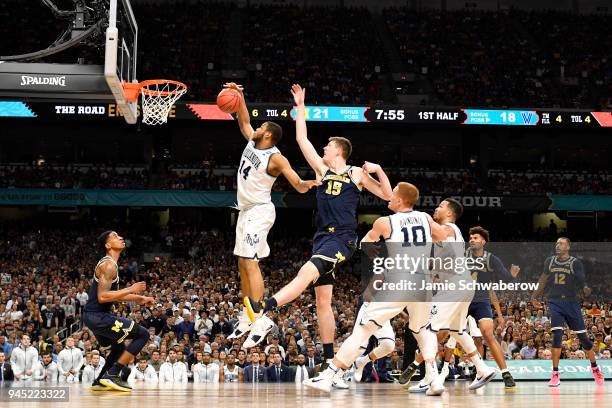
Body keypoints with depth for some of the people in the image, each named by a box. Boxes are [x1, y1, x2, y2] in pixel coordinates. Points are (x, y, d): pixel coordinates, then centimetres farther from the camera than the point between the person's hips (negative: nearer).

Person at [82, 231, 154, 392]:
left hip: (92, 315, 10)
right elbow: (102, 297, -24)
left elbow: (113, 295, 25)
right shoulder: (108, 265, -16)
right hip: (98, 316, -10)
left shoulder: (109, 264, 16)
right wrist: (131, 290, -18)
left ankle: (100, 381, 27)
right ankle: (112, 375, -12)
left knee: (120, 346, 29)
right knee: (142, 334, -10)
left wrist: (139, 298, 21)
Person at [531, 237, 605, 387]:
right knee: (557, 335, -13)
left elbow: (581, 282, -7)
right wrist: (535, 296, 22)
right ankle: (555, 374, -9)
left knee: (582, 336, 3)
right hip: (555, 302, 1)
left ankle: (595, 367, 23)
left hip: (571, 302, -1)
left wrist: (585, 289, -29)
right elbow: (544, 279, 21)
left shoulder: (576, 262, 0)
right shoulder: (550, 261, 9)